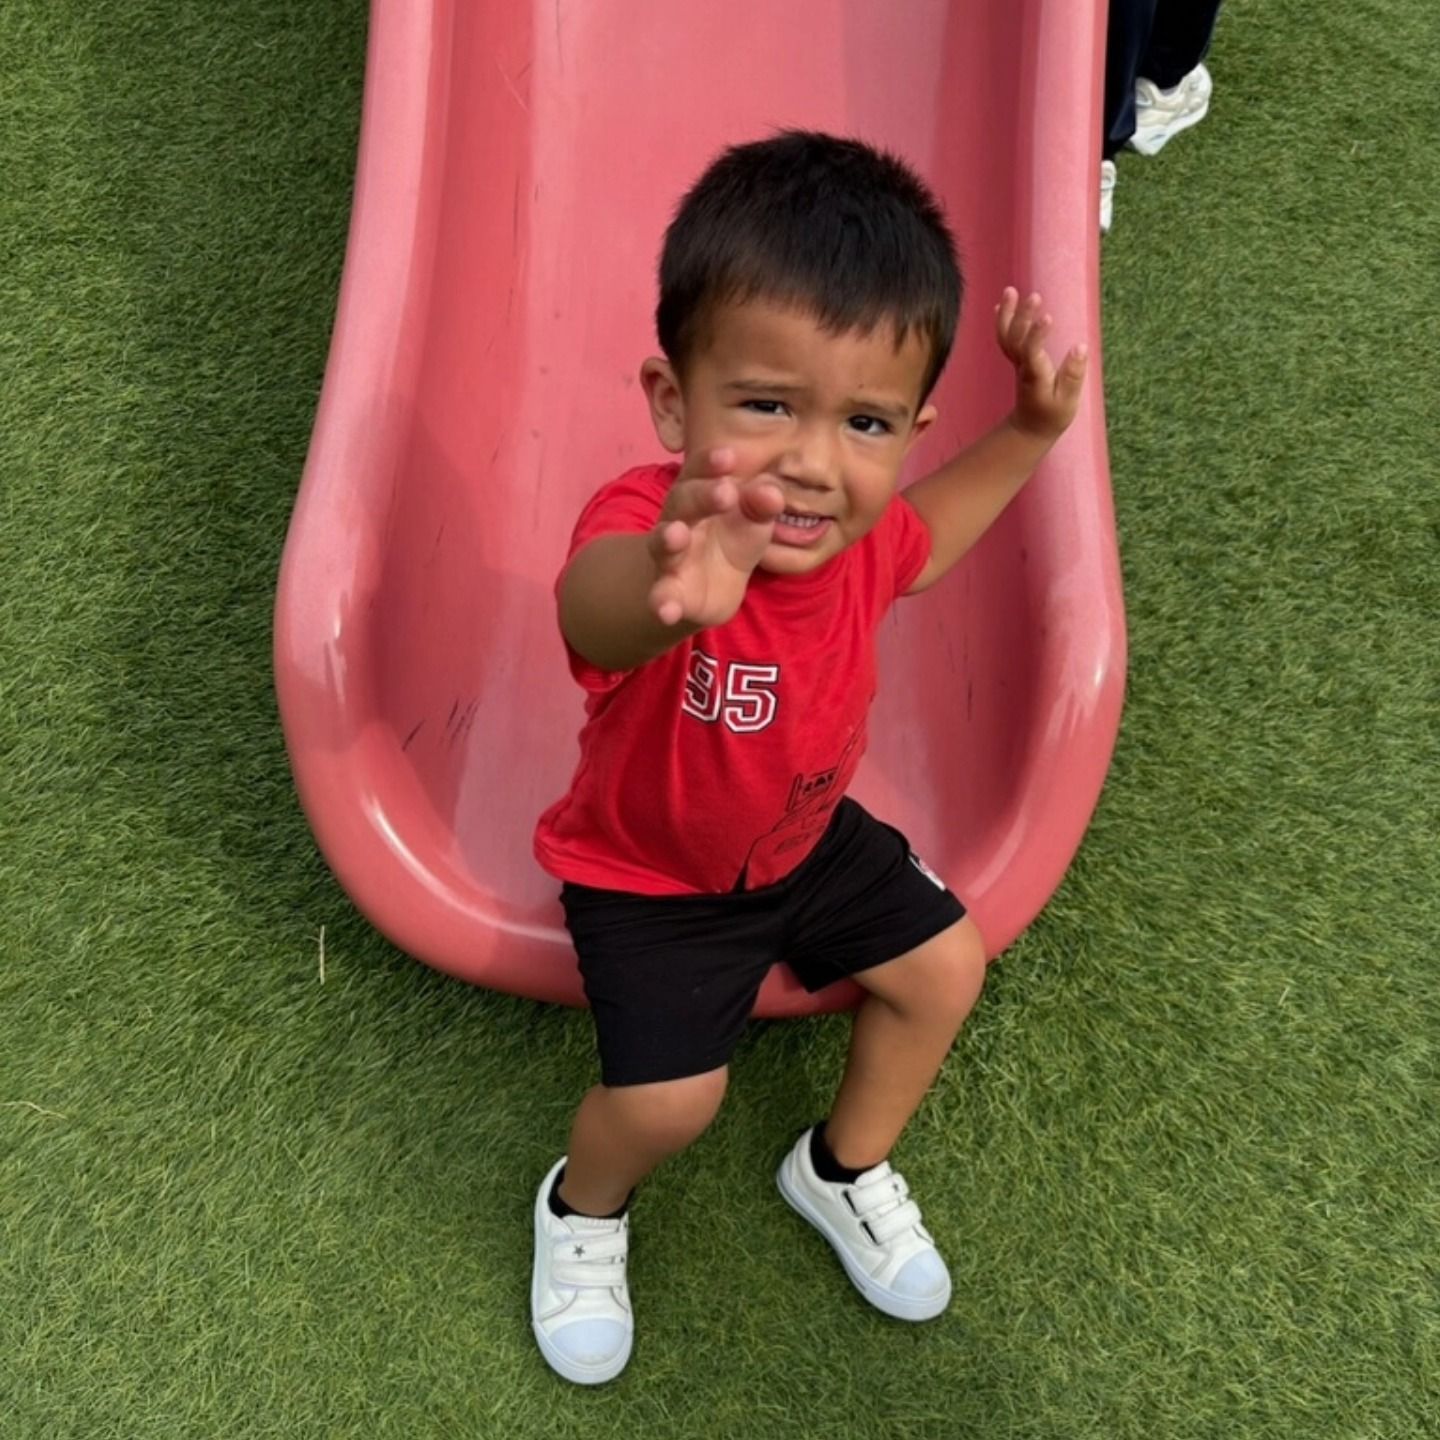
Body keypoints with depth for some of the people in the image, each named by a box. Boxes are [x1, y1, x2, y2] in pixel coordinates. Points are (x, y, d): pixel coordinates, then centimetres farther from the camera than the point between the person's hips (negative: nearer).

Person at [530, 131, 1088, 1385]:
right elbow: (600, 609, -69)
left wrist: (1029, 435, -6)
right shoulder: (641, 530, -42)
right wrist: (670, 594, -94)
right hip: (649, 874, -6)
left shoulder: (860, 528, -20)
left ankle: (846, 1170, 36)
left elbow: (916, 547, 8)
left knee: (945, 968, 9)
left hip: (809, 834, 6)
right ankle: (582, 1207, 22)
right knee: (668, 1098, -16)